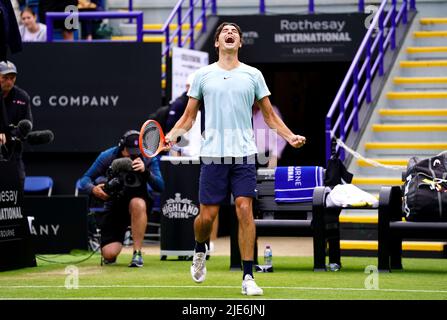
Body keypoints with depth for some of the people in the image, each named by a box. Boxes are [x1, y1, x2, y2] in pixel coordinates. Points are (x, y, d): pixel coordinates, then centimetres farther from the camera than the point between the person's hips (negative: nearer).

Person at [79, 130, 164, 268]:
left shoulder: (149, 159, -14)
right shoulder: (108, 157, -14)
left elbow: (160, 187, -22)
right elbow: (85, 180, -9)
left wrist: (145, 171, -40)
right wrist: (93, 189, -32)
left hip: (137, 202, -1)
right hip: (114, 207, 1)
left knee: (138, 203, -41)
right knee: (109, 255, -16)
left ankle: (137, 253, -29)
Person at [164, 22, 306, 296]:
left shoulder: (253, 75, 8)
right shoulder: (203, 75, 8)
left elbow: (269, 115, 12)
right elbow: (189, 117, 11)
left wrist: (291, 137, -3)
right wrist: (171, 135, -8)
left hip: (244, 154, 0)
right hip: (213, 155, 0)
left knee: (245, 210, -9)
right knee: (207, 216, 0)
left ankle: (248, 277, -6)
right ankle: (200, 251, 34)